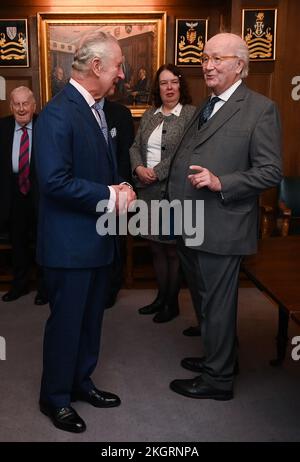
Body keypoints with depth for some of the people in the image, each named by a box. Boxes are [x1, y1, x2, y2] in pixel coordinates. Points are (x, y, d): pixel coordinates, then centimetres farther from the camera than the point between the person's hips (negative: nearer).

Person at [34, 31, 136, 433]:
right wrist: (110, 197, -20)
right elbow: (54, 180, -25)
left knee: (91, 317, 19)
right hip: (70, 241, -9)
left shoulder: (96, 110, 11)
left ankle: (81, 381, 38)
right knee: (67, 320, 6)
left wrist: (118, 191, 0)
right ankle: (55, 397, 27)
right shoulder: (58, 113, -18)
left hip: (97, 237, 9)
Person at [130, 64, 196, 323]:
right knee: (156, 249, 14)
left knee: (172, 250, 5)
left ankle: (172, 304, 22)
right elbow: (135, 147, 14)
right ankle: (161, 298, 30)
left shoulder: (191, 114, -5)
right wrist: (139, 168, -6)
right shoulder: (149, 116, 15)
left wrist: (156, 172, -15)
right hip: (148, 191, 6)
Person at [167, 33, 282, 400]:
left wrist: (220, 183, -23)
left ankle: (218, 379, 23)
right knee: (202, 300, 21)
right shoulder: (203, 108, 16)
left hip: (220, 228, -8)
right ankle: (215, 356, 41)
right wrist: (176, 201, 12)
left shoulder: (260, 109, -8)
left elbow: (271, 171, -14)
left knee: (217, 304, 5)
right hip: (189, 228, 8)